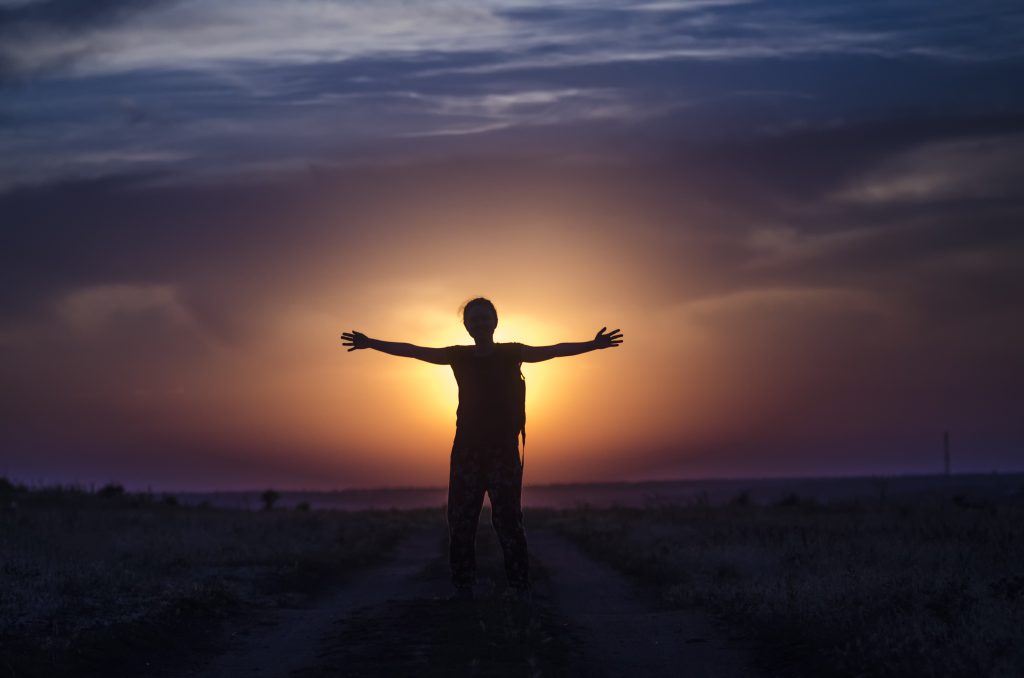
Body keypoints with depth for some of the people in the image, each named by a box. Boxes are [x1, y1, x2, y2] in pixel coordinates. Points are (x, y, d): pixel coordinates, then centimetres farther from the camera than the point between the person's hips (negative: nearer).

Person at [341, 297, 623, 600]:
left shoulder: (511, 353, 2)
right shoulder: (459, 356, 7)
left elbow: (554, 350, -9)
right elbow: (411, 350, 5)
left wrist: (592, 345, -22)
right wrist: (372, 343, -2)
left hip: (504, 450, -2)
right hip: (466, 450, 3)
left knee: (508, 519, -9)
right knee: (460, 520, -2)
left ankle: (520, 589, -9)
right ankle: (462, 588, 1)